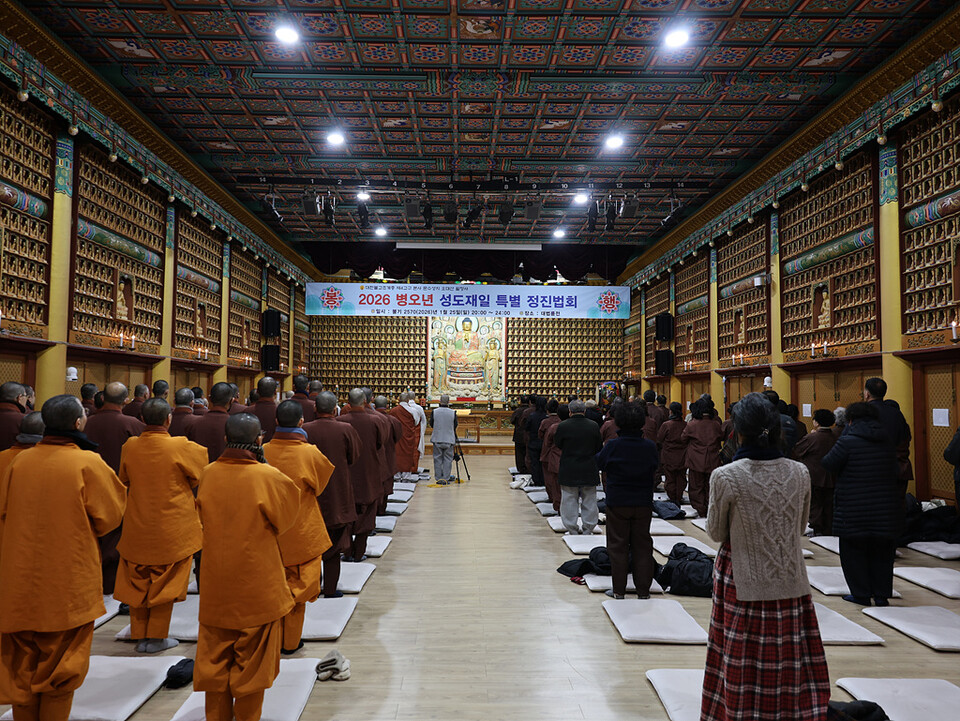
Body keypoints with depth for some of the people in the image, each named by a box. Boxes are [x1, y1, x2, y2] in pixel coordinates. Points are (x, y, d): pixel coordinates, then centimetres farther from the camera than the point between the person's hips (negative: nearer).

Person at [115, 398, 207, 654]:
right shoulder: (181, 447, -18)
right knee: (166, 582, 9)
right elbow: (200, 476, -2)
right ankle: (156, 637, 16)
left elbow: (124, 481, 11)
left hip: (137, 528, 4)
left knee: (137, 581, 16)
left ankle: (140, 635, 25)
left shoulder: (129, 447, -5)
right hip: (171, 529, -4)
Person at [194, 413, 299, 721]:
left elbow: (204, 518, 10)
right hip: (257, 585, -3)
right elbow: (285, 518, -2)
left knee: (214, 659, 18)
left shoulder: (208, 474, -6)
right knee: (251, 662, 12)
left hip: (216, 583, 4)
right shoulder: (269, 476, -17)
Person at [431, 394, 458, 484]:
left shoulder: (434, 412, -7)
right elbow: (455, 426, 1)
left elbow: (431, 425, 4)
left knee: (438, 459, 10)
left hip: (437, 439, 1)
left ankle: (438, 478, 13)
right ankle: (445, 478, 6)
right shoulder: (453, 412, -8)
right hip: (449, 439, -1)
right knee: (447, 459, 7)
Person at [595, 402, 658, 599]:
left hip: (617, 503, -2)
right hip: (643, 503, 2)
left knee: (618, 546, 8)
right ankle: (644, 590, 17)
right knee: (642, 546, 11)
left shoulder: (613, 446, -14)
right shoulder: (650, 447, -7)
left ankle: (619, 590, 12)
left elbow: (599, 463, 2)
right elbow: (654, 470, 8)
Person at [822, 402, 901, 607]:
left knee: (853, 551, 7)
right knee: (882, 553, 14)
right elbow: (896, 472, 12)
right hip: (886, 510, 5)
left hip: (854, 510, -5)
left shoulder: (847, 442, -14)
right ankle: (882, 594, 20)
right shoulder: (888, 443, 5)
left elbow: (828, 464, -8)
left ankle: (861, 594, 12)